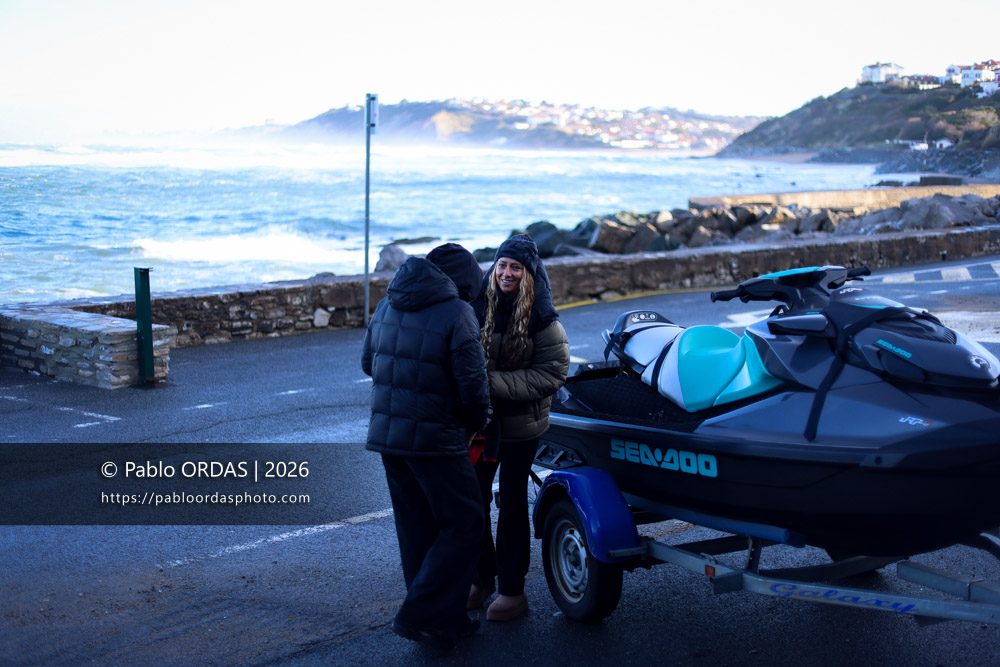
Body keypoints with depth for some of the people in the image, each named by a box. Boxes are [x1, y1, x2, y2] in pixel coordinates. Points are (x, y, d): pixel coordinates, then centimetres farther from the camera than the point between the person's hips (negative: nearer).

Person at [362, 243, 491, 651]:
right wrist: (474, 425, 3)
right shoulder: (456, 314, -14)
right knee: (463, 525, 3)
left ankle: (445, 620, 23)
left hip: (387, 434, 8)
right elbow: (473, 385, -15)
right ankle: (420, 615, -2)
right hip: (436, 440, -8)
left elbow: (368, 362, 19)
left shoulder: (388, 305, 9)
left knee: (417, 530, 15)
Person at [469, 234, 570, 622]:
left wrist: (496, 384, -21)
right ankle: (481, 578, 27)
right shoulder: (478, 306, -2)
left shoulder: (542, 320, -9)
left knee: (511, 504, 5)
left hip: (519, 425, -3)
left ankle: (512, 590, 17)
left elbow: (553, 372, -14)